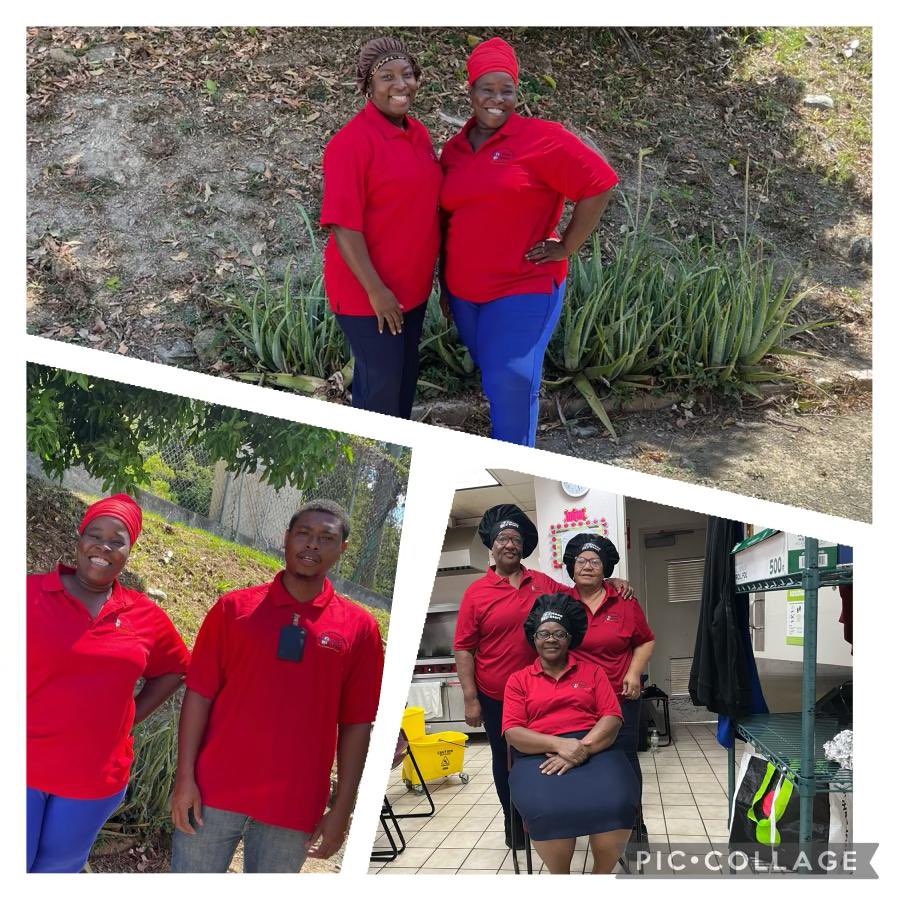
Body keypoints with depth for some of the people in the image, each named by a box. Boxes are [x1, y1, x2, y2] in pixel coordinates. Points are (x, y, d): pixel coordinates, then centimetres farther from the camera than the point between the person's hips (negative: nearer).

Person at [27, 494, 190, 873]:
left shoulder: (145, 615, 2)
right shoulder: (31, 593, -9)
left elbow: (172, 669, 16)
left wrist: (130, 718, 6)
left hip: (95, 779, 3)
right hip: (23, 768, -3)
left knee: (60, 869, 19)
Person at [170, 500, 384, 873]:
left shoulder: (359, 627, 0)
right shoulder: (234, 607, 0)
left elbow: (356, 724, 1)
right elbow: (199, 694, 0)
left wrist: (342, 809, -1)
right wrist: (185, 778, -5)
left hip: (294, 806, 0)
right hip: (214, 791, 0)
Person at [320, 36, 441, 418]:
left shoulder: (418, 132, 5)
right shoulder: (352, 141, -19)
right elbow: (344, 224, -21)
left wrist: (429, 273, 15)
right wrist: (375, 290, -22)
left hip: (412, 285, 8)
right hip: (369, 291, -8)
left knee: (405, 376, 21)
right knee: (379, 385, 3)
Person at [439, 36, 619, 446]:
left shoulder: (540, 138, -10)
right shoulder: (452, 150, 8)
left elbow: (598, 185, -11)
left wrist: (565, 248, -10)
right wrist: (444, 282, 18)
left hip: (523, 289, -5)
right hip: (464, 292, 6)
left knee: (511, 386, -8)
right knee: (494, 381, 17)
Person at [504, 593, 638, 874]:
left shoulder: (592, 671, 16)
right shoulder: (518, 680, 13)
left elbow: (612, 718, 4)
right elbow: (513, 733, 1)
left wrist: (582, 749, -15)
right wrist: (559, 744, -17)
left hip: (594, 748, 1)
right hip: (540, 755, -1)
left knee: (616, 803, -32)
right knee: (548, 809, -35)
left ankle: (601, 875, -4)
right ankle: (559, 878, -6)